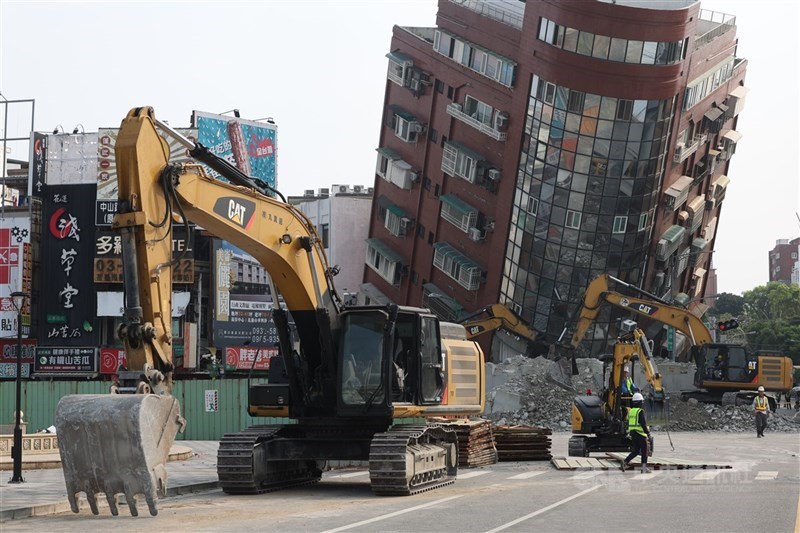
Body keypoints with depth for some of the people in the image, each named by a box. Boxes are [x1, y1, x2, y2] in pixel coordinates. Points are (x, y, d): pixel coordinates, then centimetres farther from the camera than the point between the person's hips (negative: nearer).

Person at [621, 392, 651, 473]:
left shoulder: (630, 411, 11)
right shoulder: (640, 411, -14)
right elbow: (643, 424, -19)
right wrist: (648, 433, -14)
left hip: (633, 433, 8)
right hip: (641, 433, -8)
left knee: (635, 451, 14)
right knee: (644, 451, 3)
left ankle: (625, 462, -1)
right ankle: (644, 468, 2)